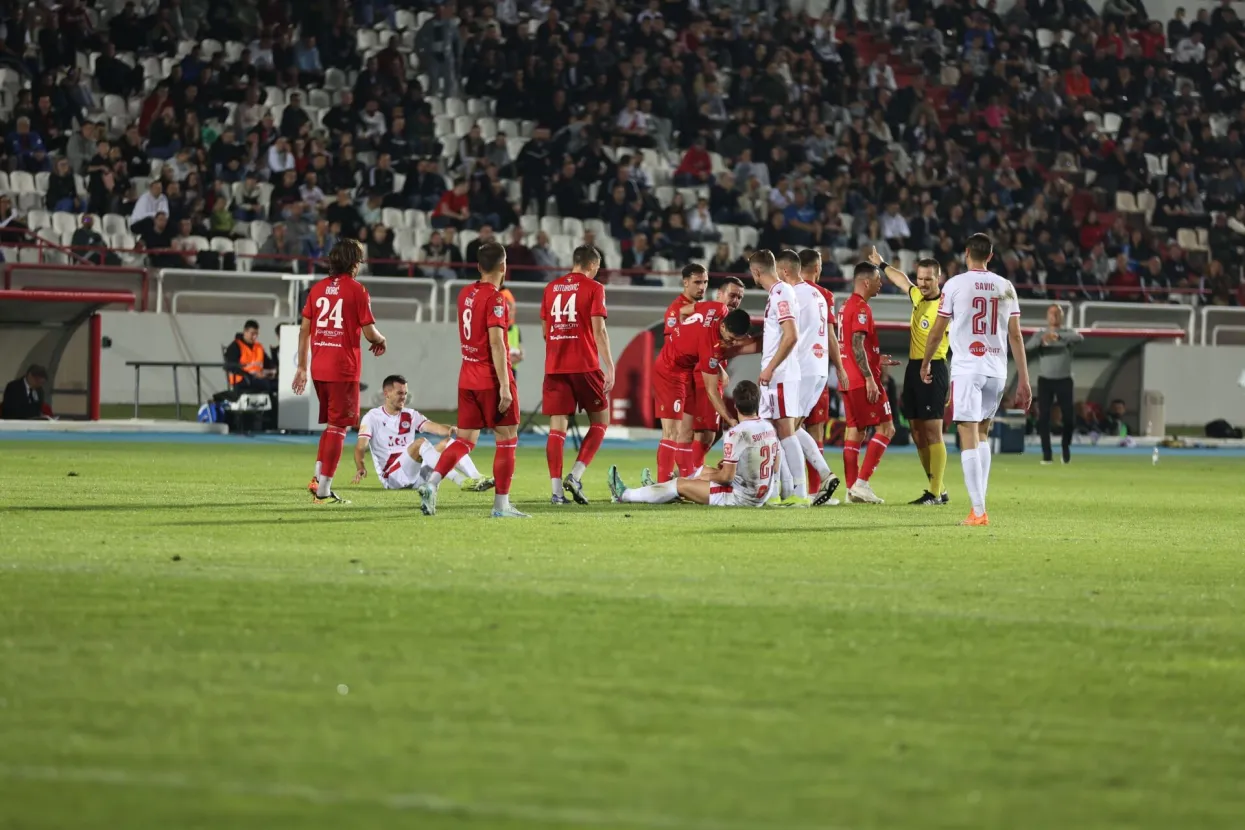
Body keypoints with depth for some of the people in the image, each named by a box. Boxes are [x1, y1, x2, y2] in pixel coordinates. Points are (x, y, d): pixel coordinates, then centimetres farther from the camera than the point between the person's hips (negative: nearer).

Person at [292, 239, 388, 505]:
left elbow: (304, 329, 9)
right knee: (338, 426, 0)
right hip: (343, 369, -6)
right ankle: (323, 490, -3)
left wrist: (302, 367, 14)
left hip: (318, 369, 6)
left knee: (331, 423, 21)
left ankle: (318, 477, 11)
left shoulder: (318, 288, 9)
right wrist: (380, 341, 14)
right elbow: (369, 332, -9)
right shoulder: (356, 289, -7)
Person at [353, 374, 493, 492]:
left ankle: (476, 478, -31)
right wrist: (360, 468, -32)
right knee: (420, 443, -30)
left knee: (447, 443, -11)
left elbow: (430, 426, -4)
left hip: (414, 474, 6)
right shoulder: (372, 417, 1)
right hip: (392, 477, -6)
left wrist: (449, 430, -27)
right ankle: (462, 482, -45)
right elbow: (360, 447, -11)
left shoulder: (410, 415, 14)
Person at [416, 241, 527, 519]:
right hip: (492, 379, -7)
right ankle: (501, 504, 2)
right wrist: (504, 386, -20)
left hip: (467, 378, 7)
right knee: (507, 440, 2)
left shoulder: (465, 293, 9)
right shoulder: (494, 298, -14)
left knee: (465, 439, 11)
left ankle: (431, 483, -8)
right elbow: (496, 342, -19)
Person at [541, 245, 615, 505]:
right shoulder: (593, 288, -2)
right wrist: (610, 367, -9)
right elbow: (599, 331, -10)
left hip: (554, 367, 4)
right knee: (600, 422, 10)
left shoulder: (551, 288, 12)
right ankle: (575, 476, -6)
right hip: (585, 365, -4)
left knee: (557, 428, 3)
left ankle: (557, 489, -4)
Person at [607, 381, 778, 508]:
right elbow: (775, 468, 12)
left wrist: (709, 476, 2)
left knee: (681, 485, 4)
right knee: (705, 471, 27)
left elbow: (727, 476, -20)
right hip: (763, 495, 8)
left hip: (741, 497, -8)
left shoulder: (736, 434, -22)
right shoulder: (770, 428, 3)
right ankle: (658, 491, 46)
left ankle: (625, 496, 17)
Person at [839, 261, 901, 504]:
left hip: (849, 380, 10)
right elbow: (857, 345, -20)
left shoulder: (847, 306, 17)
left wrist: (877, 358, 27)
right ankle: (861, 482, -13)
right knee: (886, 428, -7)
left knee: (855, 430, 9)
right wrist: (869, 378, -22)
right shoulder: (861, 308, -12)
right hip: (863, 379, -10)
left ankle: (852, 488, 7)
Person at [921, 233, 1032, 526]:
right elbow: (1015, 335, 6)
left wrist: (925, 363, 18)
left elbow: (937, 330, 2)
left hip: (966, 369, -4)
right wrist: (1024, 380, 9)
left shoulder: (955, 284, -2)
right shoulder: (1006, 288, 7)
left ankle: (978, 511, -13)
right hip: (997, 370, 4)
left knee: (969, 436, -5)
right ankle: (979, 502, 17)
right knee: (982, 433, 19)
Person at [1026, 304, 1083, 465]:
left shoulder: (1068, 332, 4)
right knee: (1043, 417, -6)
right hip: (1045, 380, 1)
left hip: (1064, 380, -1)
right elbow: (1027, 348, -13)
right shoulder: (1039, 334, 7)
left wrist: (1059, 336, -38)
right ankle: (1046, 453, -1)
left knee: (1068, 416, -4)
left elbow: (1079, 338, -20)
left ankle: (1066, 446, 22)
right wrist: (1041, 339, -34)